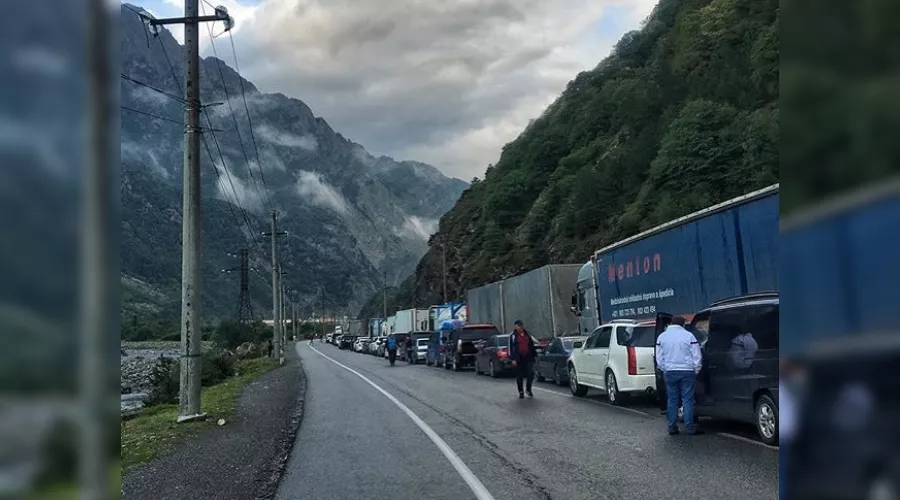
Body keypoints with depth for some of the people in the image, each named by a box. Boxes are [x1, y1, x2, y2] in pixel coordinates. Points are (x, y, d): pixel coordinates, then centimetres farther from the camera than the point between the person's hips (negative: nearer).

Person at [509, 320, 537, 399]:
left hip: (528, 358, 3)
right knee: (519, 376, 3)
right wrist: (513, 359, -12)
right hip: (519, 359, -3)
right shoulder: (513, 336, -1)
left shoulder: (527, 334, 14)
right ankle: (521, 392, 16)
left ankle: (528, 389, 9)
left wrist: (534, 355, 19)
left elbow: (532, 346, 22)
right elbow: (511, 348, -5)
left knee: (531, 373, -10)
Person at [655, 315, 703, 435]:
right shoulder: (688, 335, -4)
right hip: (687, 371, -2)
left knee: (672, 400, 8)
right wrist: (696, 370, 9)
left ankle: (672, 427, 10)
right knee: (688, 400, 2)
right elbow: (697, 356, -2)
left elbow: (659, 358, 7)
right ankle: (690, 427, 2)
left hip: (670, 372, 2)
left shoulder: (662, 337, 4)